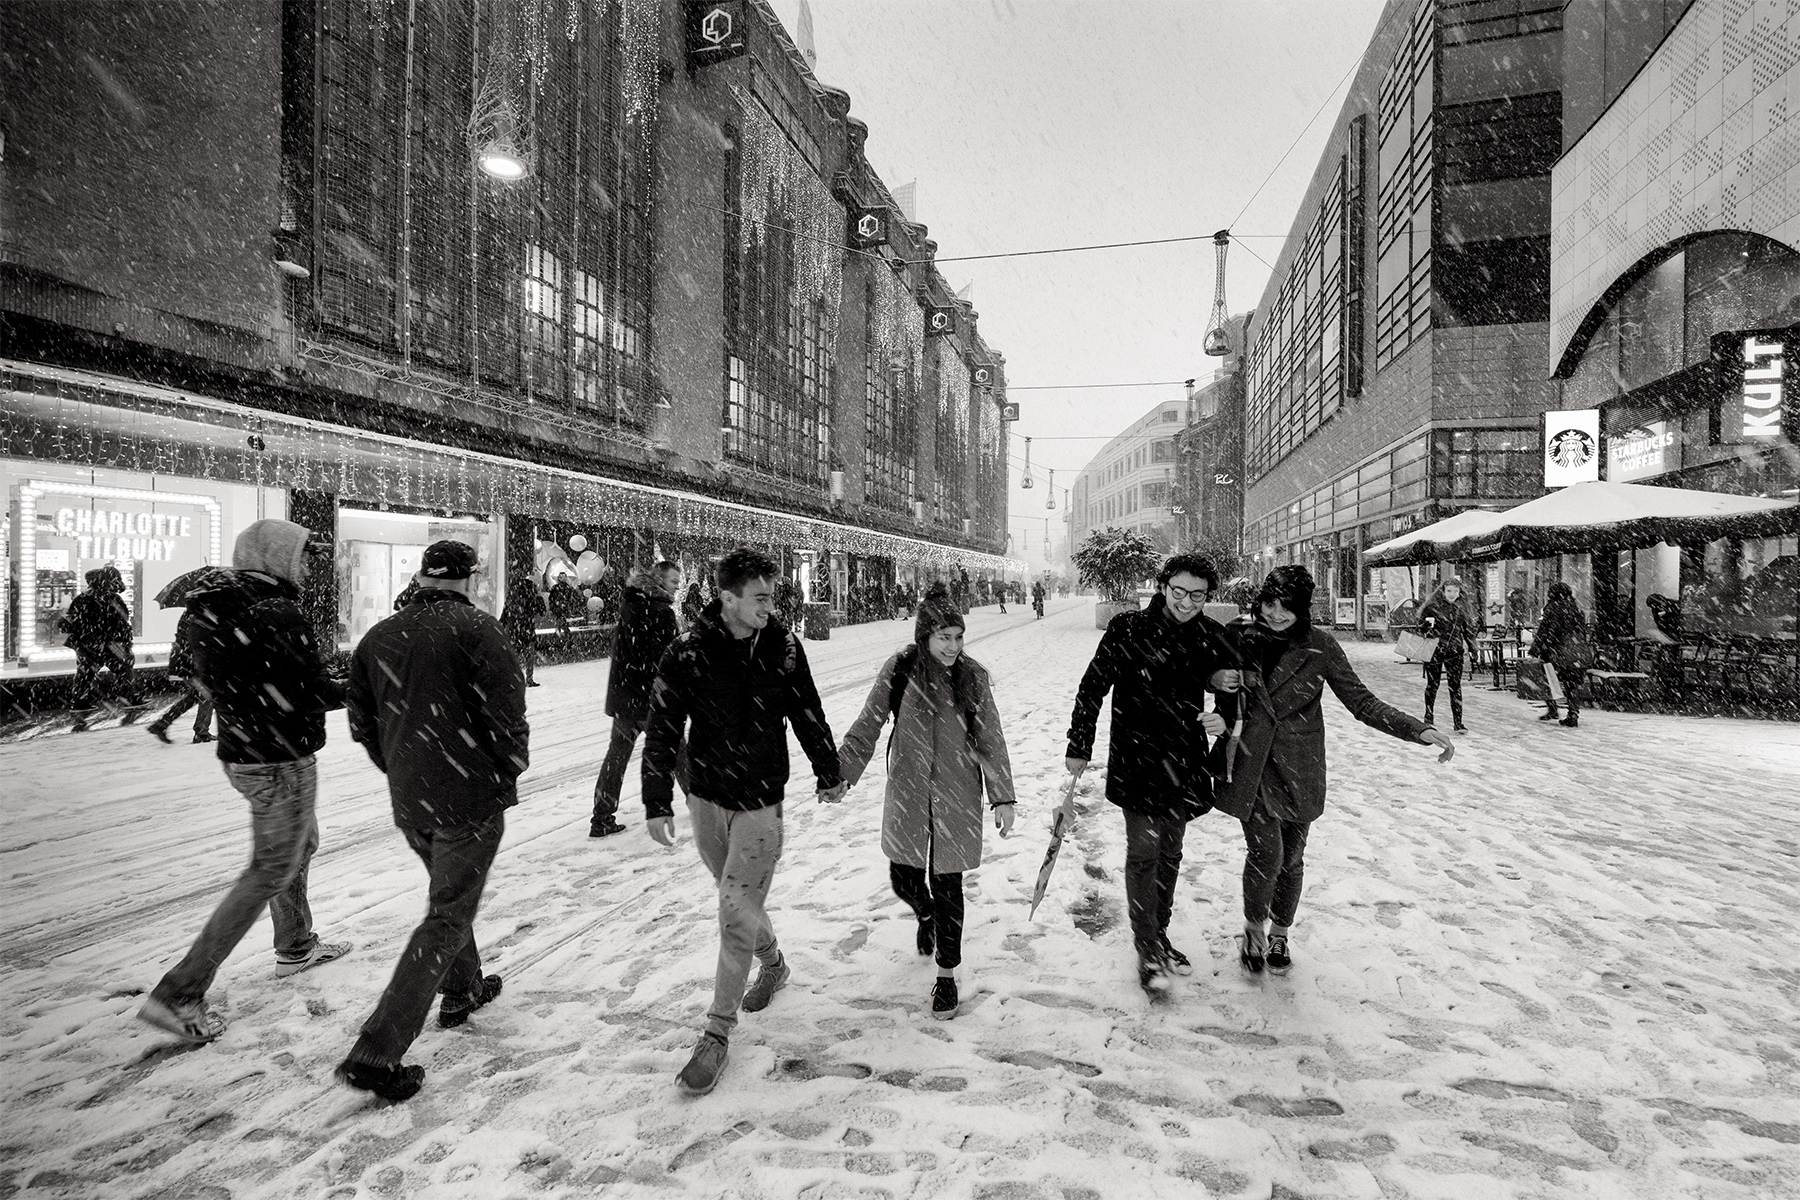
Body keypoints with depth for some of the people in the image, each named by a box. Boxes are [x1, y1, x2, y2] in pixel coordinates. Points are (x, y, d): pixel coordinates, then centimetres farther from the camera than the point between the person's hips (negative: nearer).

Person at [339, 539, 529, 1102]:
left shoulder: (378, 637, 6)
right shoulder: (476, 628, -13)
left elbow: (362, 724, 12)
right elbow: (508, 715, -18)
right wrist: (508, 777, -2)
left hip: (408, 803, 7)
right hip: (471, 799, -6)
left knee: (448, 891, 28)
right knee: (447, 919, 3)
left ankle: (462, 991, 45)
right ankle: (375, 1054, 1)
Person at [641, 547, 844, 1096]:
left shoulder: (783, 647, -7)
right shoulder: (687, 652, -12)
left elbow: (808, 715, 5)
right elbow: (662, 731, -7)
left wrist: (828, 773, 14)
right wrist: (658, 802, -9)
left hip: (761, 803, -1)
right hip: (706, 799, 2)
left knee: (737, 912, -5)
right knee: (740, 901, 18)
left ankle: (718, 1031, 11)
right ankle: (772, 963, 47)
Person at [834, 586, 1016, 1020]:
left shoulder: (972, 677, -7)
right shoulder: (898, 671, -9)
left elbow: (991, 741, -3)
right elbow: (867, 727, -2)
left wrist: (1003, 797, -7)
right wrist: (839, 773, -9)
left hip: (956, 797, -1)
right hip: (907, 794, 1)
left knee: (947, 886, 4)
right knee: (904, 878, 12)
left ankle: (947, 975, 25)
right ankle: (926, 916, 49)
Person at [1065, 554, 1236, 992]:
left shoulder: (1211, 636, -1)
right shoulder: (1128, 630, -12)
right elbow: (1092, 688, -5)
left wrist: (1224, 719, -8)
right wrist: (1079, 747, -3)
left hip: (1185, 766, 4)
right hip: (1137, 763, -4)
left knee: (1170, 855, 17)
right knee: (1143, 854, -1)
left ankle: (1160, 937, 34)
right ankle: (1147, 951, 14)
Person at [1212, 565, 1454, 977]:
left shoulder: (1319, 646, -5)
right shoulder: (1238, 638, -3)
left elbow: (1361, 701, -4)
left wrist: (1420, 730, -15)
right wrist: (1217, 680, -12)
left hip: (1299, 771, 1)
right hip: (1251, 767, -1)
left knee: (1291, 857, 11)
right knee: (1266, 853, -8)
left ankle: (1279, 934, 37)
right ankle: (1254, 927, 21)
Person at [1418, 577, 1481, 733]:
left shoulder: (1462, 608, 8)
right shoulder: (1433, 606, -5)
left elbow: (1468, 629, 17)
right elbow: (1422, 625, 1)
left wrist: (1473, 648, 15)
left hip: (1455, 651, 3)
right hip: (1434, 651, -3)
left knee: (1456, 686, -1)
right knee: (1432, 684, 5)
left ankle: (1458, 722, 3)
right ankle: (1428, 719, 18)